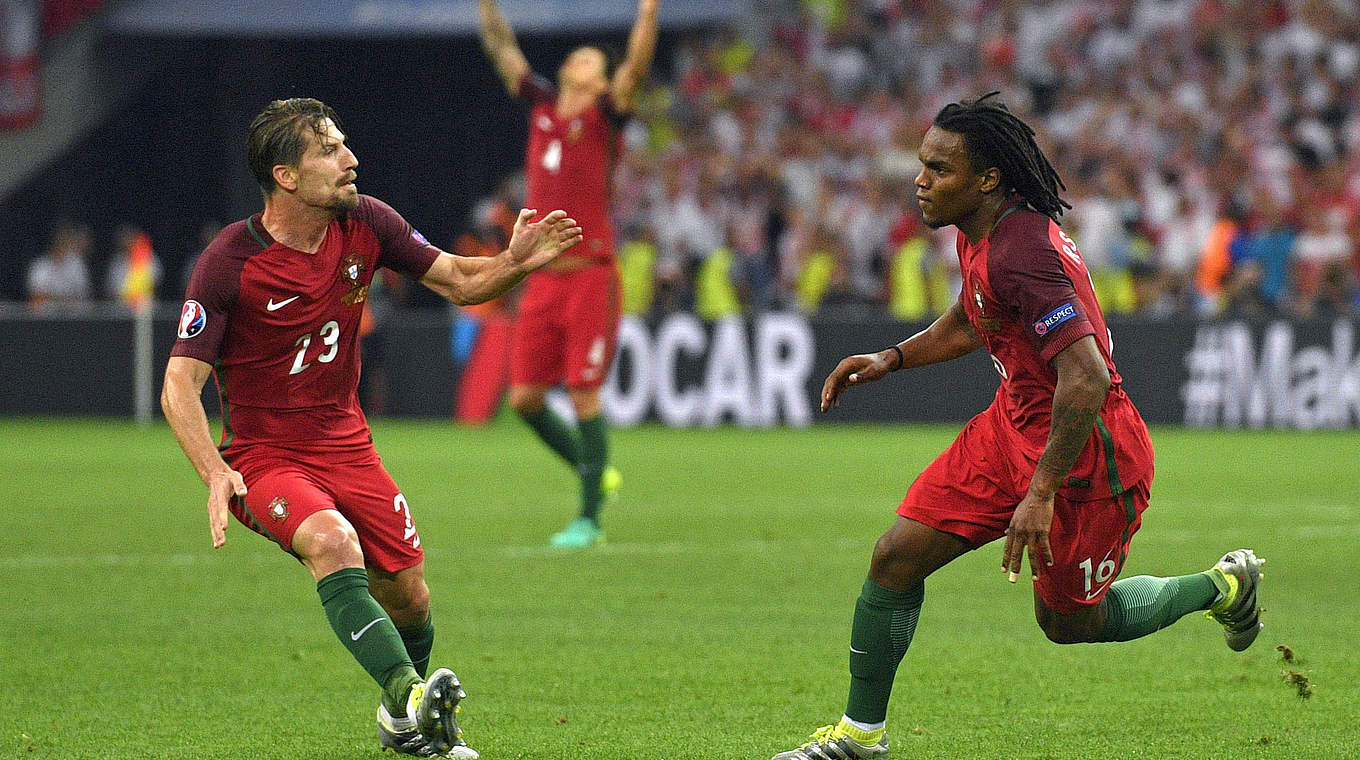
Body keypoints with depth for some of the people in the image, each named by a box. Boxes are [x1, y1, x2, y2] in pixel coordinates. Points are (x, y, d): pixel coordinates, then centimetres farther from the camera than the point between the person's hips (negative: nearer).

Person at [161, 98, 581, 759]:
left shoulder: (365, 223, -4)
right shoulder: (228, 262, -18)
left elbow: (457, 282, 7)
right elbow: (180, 384, -19)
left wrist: (514, 262, -16)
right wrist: (214, 472, -35)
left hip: (345, 444, 5)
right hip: (263, 456, -5)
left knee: (409, 599, 3)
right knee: (333, 542, -35)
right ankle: (408, 693, -44)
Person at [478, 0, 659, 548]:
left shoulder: (605, 116, 0)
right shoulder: (541, 106, 12)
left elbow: (636, 68, -15)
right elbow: (502, 50, 17)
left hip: (590, 277, -5)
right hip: (542, 280, 5)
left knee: (584, 397, -5)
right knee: (524, 397, 2)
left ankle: (589, 519, 4)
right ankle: (594, 474, 23)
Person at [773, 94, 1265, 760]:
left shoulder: (1022, 255, -29)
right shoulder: (979, 233, 2)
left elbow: (1087, 378, -34)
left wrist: (1042, 493, -33)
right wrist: (891, 359, 10)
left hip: (1084, 449, -9)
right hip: (1015, 425, 9)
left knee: (1067, 621, 9)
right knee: (897, 557, -1)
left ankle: (1221, 585, 32)